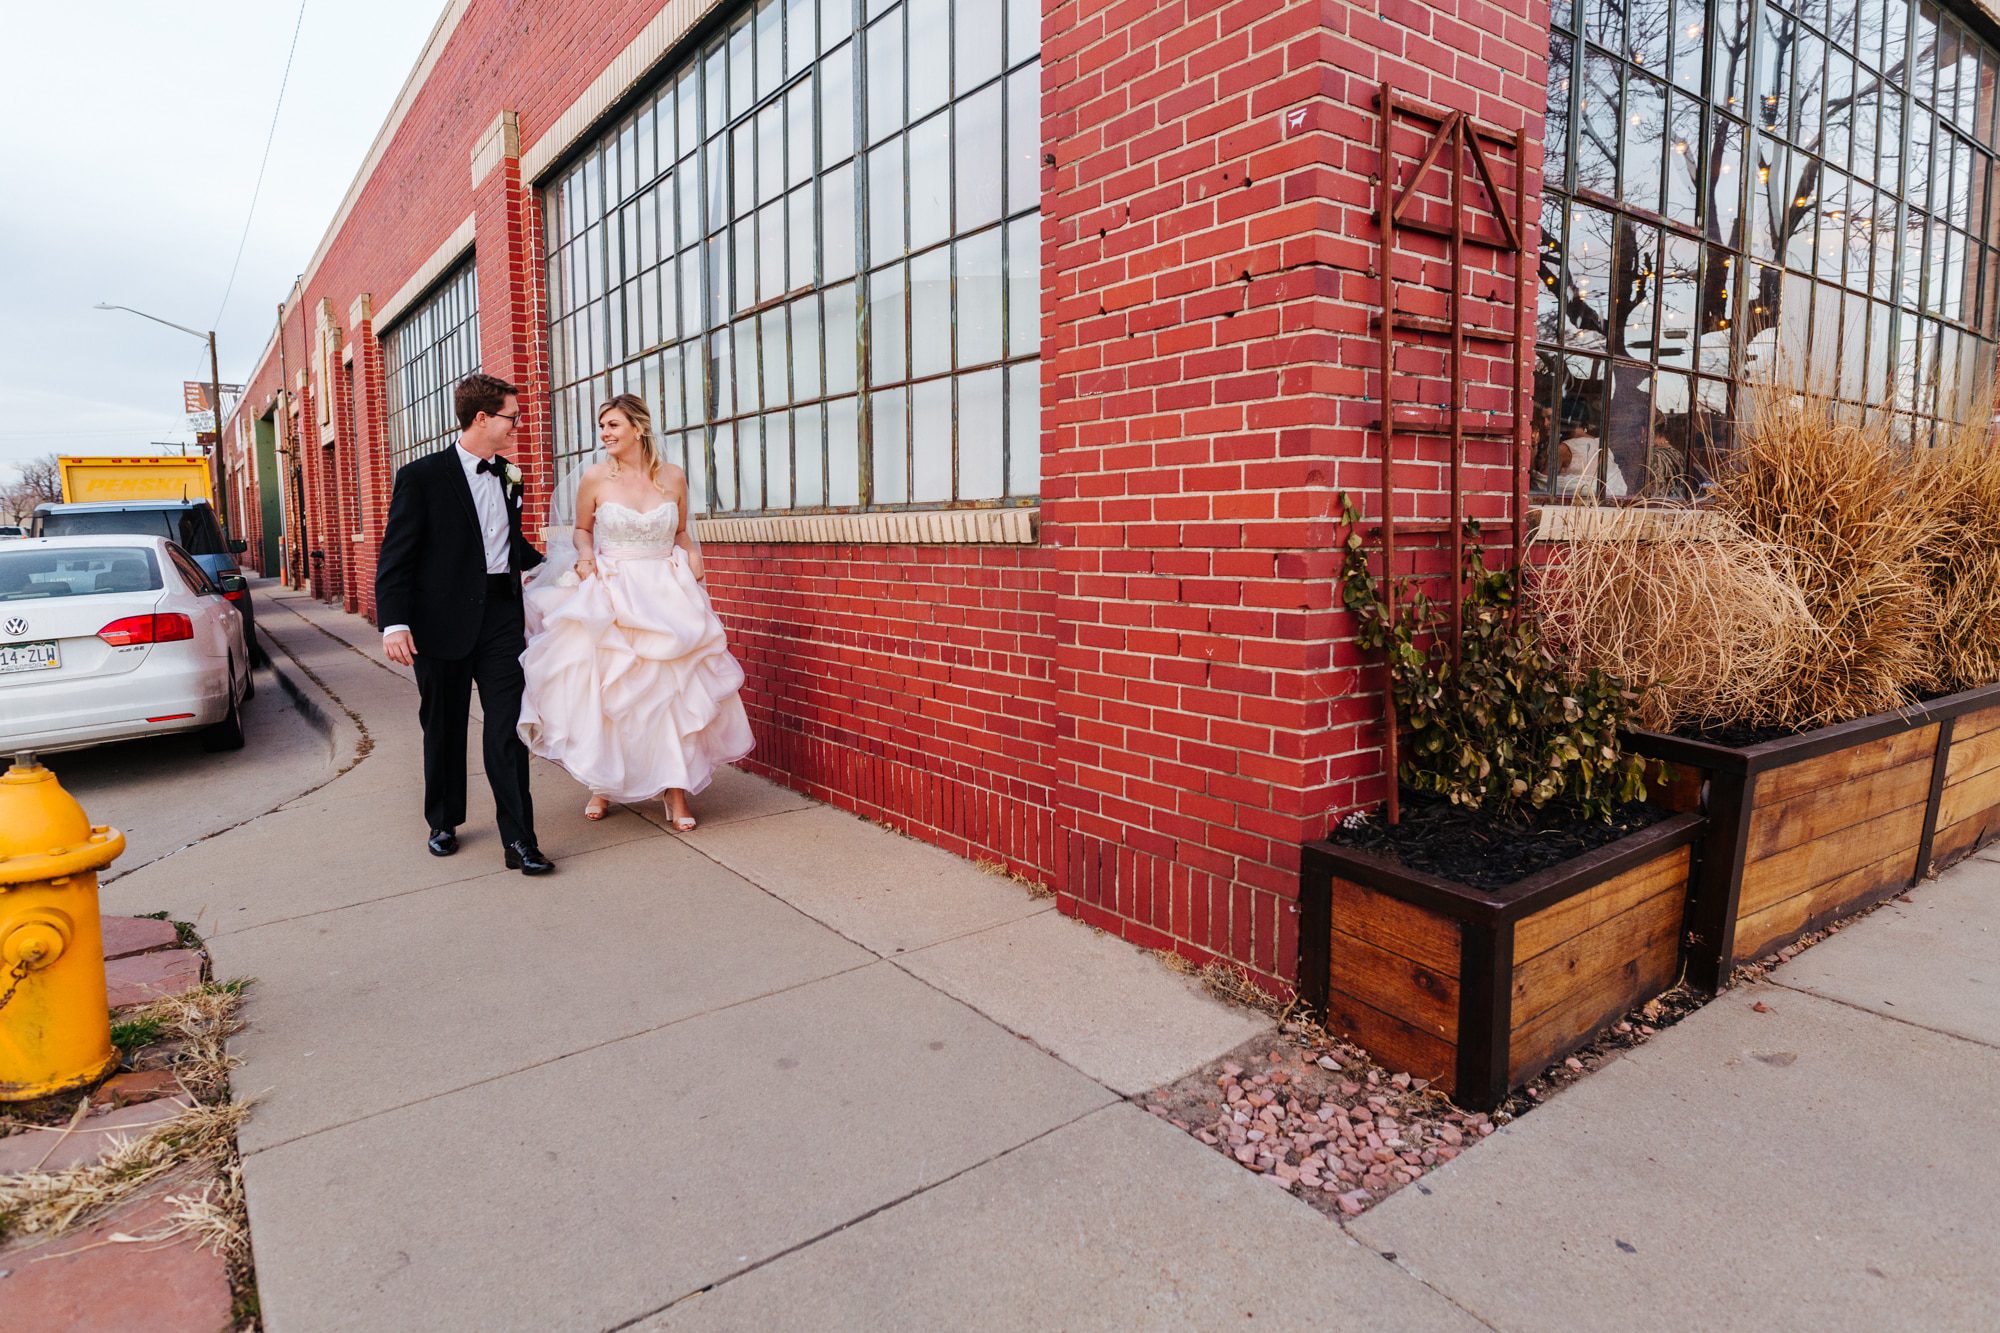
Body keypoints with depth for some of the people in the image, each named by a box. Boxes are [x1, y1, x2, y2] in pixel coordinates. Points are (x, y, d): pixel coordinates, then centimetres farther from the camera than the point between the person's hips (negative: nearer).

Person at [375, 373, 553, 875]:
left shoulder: (508, 478, 11)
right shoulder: (422, 476, -5)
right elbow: (396, 557, -8)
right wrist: (395, 623, -16)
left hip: (502, 615, 3)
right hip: (443, 621, -3)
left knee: (507, 728, -3)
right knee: (443, 727, 12)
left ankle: (518, 840, -1)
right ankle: (443, 823, 31)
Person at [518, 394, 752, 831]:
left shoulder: (673, 477, 0)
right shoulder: (595, 477, -3)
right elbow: (582, 529, 12)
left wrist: (692, 553, -5)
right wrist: (585, 557, -8)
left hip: (666, 594, 1)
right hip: (609, 595, 0)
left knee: (672, 689, 0)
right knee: (603, 691, 5)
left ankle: (676, 788, 12)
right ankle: (602, 784, 25)